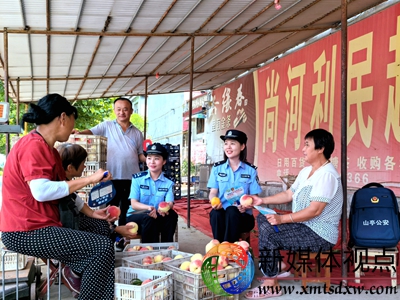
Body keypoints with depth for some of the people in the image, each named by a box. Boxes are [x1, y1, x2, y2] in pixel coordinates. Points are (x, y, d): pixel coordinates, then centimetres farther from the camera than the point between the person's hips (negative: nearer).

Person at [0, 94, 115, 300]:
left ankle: (78, 271, 14)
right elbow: (41, 191, -29)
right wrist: (88, 180, -25)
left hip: (41, 224, 10)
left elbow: (63, 190, 16)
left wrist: (90, 213, 6)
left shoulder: (49, 149, 13)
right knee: (103, 247, -16)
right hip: (26, 232, -10)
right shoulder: (33, 146, -17)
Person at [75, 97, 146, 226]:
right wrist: (79, 133, -28)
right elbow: (91, 132, -8)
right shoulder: (107, 126, 5)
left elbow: (140, 155, 14)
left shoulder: (137, 133, 13)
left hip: (132, 178, 3)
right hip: (112, 177, -3)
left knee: (127, 211, 13)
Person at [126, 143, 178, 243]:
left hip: (157, 217, 2)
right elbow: (134, 204, -10)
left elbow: (170, 203, -12)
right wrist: (148, 207, -32)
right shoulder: (137, 179, -3)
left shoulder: (168, 183, 3)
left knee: (172, 215, -26)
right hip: (135, 216, -2)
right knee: (149, 217, -33)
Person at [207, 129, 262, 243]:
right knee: (215, 213, -33)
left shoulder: (251, 170, 3)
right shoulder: (217, 168, 8)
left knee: (231, 211, -34)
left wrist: (246, 206, -21)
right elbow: (213, 192, 3)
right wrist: (214, 202, -21)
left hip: (243, 216, -1)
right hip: (222, 214, 1)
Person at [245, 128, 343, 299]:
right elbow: (289, 195, 14)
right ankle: (278, 265, 10)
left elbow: (314, 210, -26)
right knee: (263, 219, 6)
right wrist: (263, 200, 5)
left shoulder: (327, 175, -20)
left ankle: (271, 285, -11)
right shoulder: (306, 171, 11)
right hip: (304, 226, 10)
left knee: (268, 231, -22)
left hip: (320, 234, -10)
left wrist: (282, 219, -24)